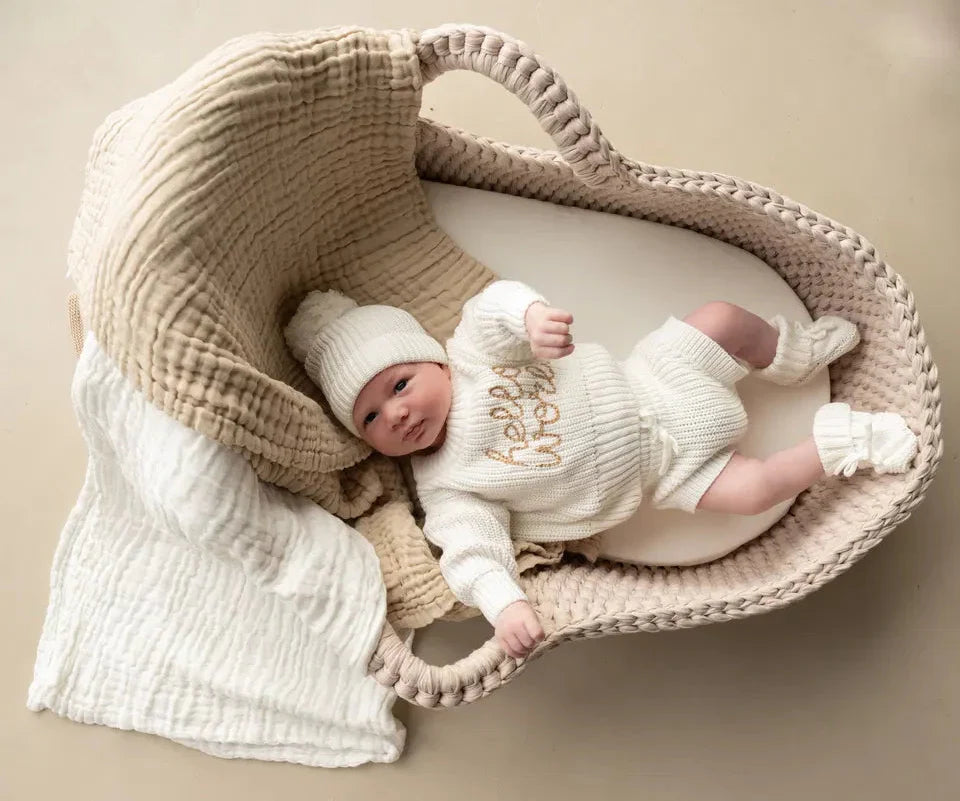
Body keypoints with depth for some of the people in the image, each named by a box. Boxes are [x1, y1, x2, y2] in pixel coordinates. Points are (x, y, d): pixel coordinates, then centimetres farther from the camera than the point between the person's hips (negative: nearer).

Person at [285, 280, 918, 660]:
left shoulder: (469, 352, -8)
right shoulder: (446, 488, -12)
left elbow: (495, 308, -23)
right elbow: (475, 550, -19)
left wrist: (530, 314, -46)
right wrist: (505, 606, -38)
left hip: (646, 385, 2)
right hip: (661, 469, -2)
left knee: (722, 319, -5)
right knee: (749, 490, -19)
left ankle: (795, 352, 27)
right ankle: (836, 444, 7)